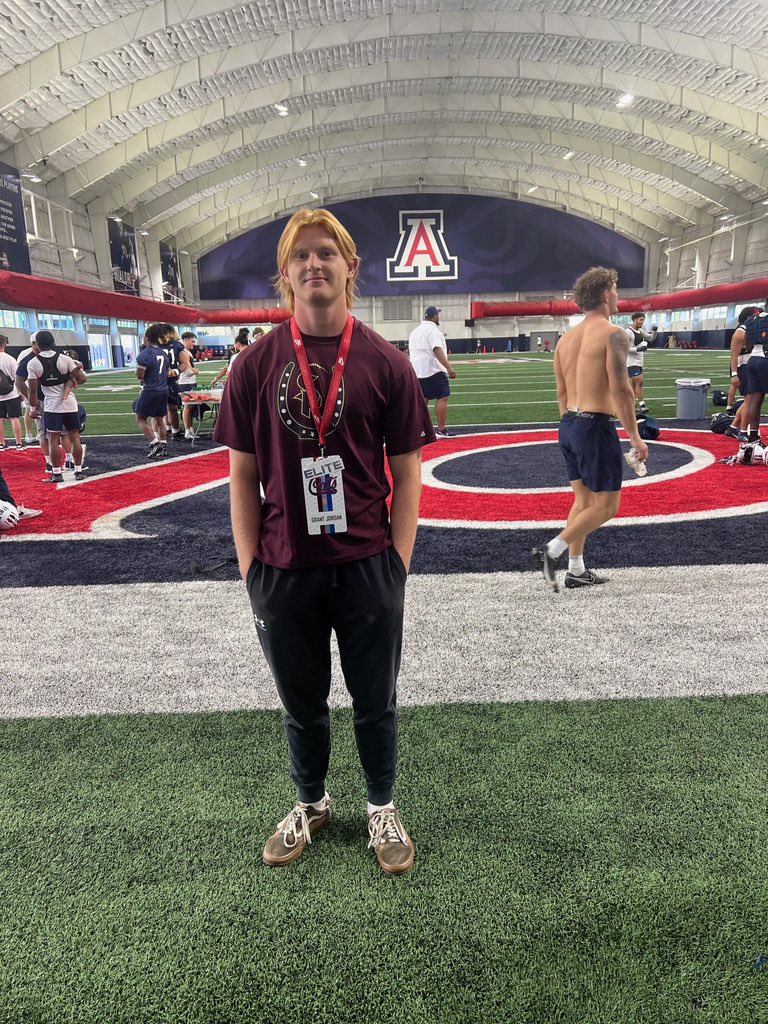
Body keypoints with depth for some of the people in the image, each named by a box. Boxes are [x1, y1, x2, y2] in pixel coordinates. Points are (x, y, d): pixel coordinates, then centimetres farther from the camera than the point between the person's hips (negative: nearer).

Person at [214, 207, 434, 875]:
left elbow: (407, 470, 0)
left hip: (368, 567, -1)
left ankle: (382, 808, 41)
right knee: (302, 705, 19)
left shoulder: (385, 362, -3)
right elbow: (243, 473, 2)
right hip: (284, 569, 1)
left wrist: (399, 562, -4)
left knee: (375, 705, 15)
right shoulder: (256, 365, -1)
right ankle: (312, 804, 45)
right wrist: (250, 568, -1)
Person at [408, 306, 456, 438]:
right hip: (433, 371, -9)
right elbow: (437, 350, -23)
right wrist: (449, 368, -28)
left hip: (417, 371, 9)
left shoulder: (415, 331, 16)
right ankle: (441, 430, -7)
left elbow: (410, 351, 22)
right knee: (442, 398, -4)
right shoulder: (433, 330, -11)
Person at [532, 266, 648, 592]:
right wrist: (635, 436, -13)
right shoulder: (613, 334, -11)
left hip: (569, 425, 8)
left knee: (583, 499, 16)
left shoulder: (566, 338, 12)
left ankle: (576, 570, 21)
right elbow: (620, 388, -17)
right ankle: (551, 551, -8)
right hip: (596, 427, -8)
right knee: (606, 506, 2)